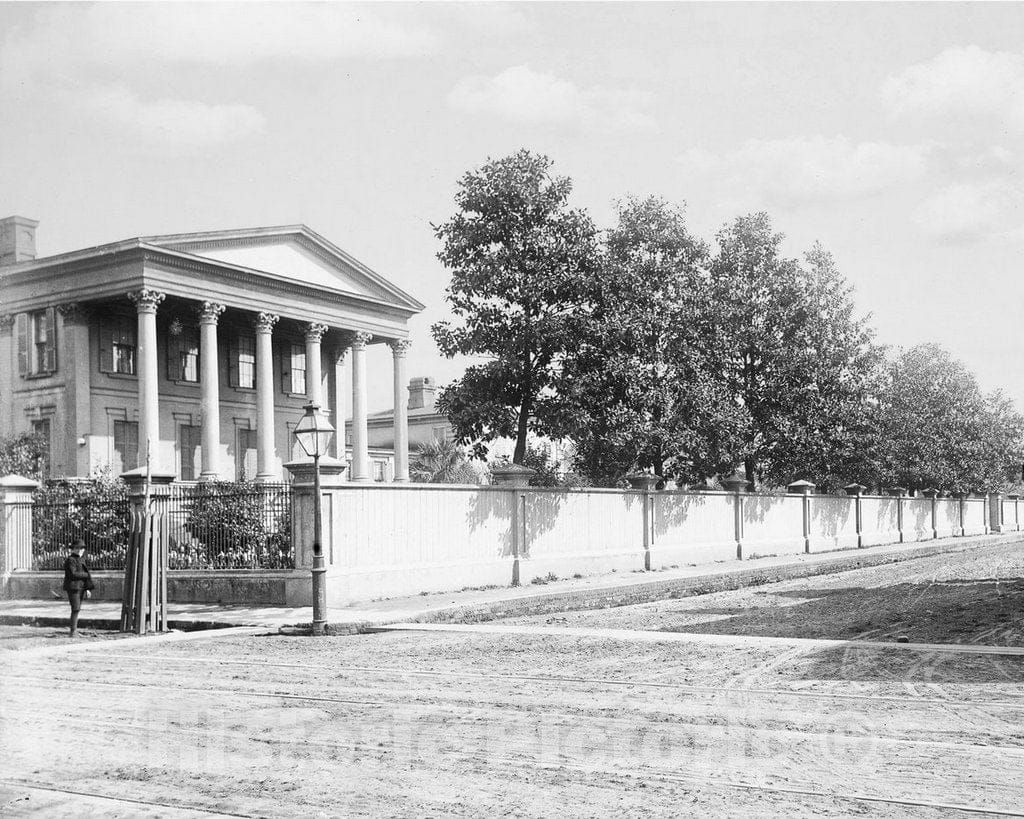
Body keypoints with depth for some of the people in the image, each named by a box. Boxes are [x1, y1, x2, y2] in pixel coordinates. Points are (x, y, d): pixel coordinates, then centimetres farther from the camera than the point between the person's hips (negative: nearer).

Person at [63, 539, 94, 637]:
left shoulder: (81, 560, 17)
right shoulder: (70, 560, -9)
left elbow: (85, 572, 17)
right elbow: (73, 574, -19)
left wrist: (88, 589, 11)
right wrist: (86, 575, -8)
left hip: (81, 588, 8)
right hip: (73, 588, -8)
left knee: (77, 609, 9)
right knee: (76, 609, -12)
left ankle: (74, 631, 13)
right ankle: (73, 632, -10)